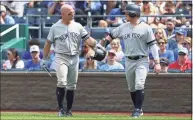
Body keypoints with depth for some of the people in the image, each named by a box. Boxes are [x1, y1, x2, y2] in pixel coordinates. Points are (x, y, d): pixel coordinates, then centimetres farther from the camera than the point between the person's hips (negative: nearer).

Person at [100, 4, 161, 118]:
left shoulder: (146, 28, -7)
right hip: (129, 61, 5)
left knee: (139, 85, -18)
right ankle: (138, 109, 24)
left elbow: (153, 45, -8)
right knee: (132, 87, 11)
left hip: (142, 61, -5)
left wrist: (157, 63, -14)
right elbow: (111, 36, 18)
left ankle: (138, 110, -13)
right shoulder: (123, 27, 6)